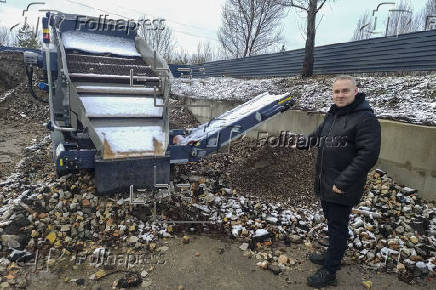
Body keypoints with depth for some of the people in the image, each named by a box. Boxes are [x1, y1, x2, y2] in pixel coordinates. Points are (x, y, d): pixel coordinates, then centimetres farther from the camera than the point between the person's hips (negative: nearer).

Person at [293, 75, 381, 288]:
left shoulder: (366, 119, -19)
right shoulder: (332, 114, 8)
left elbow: (367, 155, -24)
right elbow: (319, 135, 26)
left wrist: (343, 182, -25)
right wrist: (302, 144, 36)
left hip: (342, 188, -8)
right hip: (325, 183, 8)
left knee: (337, 227, 5)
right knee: (331, 221, 22)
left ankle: (329, 272, 21)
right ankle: (332, 256, 42)